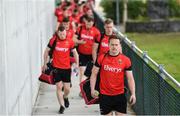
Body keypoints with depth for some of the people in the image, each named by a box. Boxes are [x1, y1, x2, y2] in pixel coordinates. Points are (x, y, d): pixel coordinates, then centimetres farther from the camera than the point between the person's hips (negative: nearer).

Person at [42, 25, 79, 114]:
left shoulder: (69, 42, -4)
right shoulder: (53, 40, -6)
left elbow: (75, 53, 7)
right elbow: (46, 51, 5)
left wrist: (77, 64, 1)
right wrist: (45, 64, 8)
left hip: (67, 68, 1)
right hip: (56, 68, -1)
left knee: (67, 88, 5)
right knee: (59, 87, -5)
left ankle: (65, 97, 39)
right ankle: (62, 106, 5)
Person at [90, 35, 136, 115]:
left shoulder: (126, 60, -3)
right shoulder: (101, 58, -2)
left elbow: (130, 78, -2)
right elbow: (94, 74, 4)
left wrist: (133, 94, -11)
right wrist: (92, 89, -4)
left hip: (120, 95, 0)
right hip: (104, 95, 0)